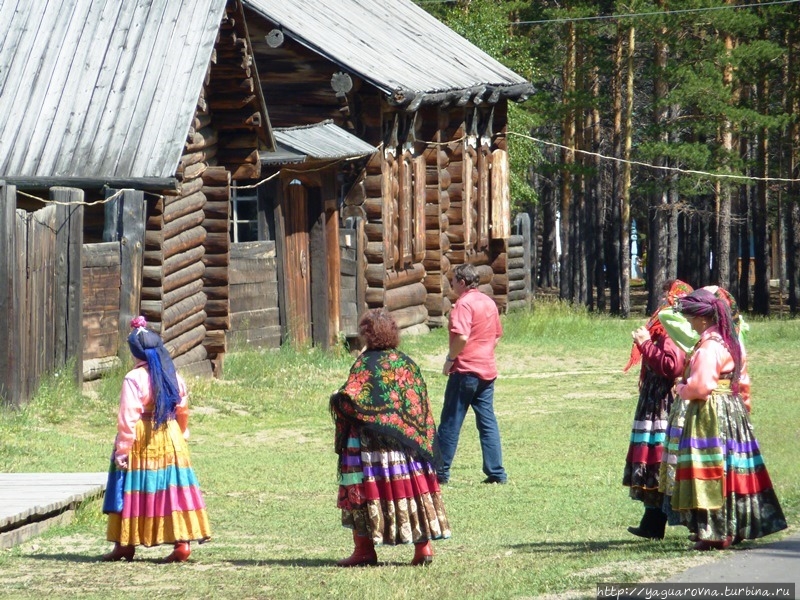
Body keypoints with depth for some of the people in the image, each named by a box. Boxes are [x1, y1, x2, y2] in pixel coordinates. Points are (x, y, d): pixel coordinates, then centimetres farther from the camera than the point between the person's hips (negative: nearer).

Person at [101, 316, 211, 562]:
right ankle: (182, 542, -2)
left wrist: (122, 450, -13)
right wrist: (179, 435, 26)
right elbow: (183, 412, 12)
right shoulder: (173, 377, 4)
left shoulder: (134, 379, -14)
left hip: (141, 441, -5)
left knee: (133, 492, 5)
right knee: (172, 490, 5)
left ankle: (125, 545, 13)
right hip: (171, 441, 5)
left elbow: (128, 418, -16)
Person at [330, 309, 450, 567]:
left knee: (363, 493, 3)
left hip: (370, 442, -5)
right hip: (407, 444, 5)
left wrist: (336, 401, 2)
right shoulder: (407, 363, 7)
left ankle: (364, 550, 3)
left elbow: (348, 398, -19)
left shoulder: (365, 364, -9)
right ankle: (423, 546, 4)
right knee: (413, 488, 8)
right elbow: (422, 407, 9)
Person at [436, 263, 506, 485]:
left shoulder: (464, 303, -14)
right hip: (487, 371, 8)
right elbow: (497, 335, 21)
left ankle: (441, 472, 4)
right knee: (488, 422, 9)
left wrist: (450, 359, -13)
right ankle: (496, 472, 5)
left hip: (465, 370, -8)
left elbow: (462, 336, -25)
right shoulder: (489, 302, 12)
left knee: (450, 423, 0)